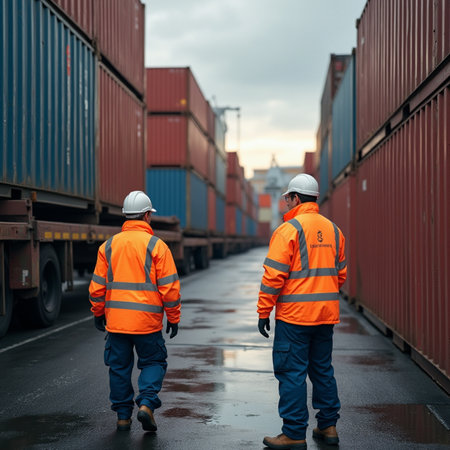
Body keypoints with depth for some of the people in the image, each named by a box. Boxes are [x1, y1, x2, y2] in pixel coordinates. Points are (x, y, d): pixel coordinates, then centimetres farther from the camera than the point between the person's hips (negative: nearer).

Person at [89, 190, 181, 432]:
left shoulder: (109, 245, 5)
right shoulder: (156, 245, -6)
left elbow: (97, 285, 7)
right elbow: (169, 286, -7)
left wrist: (98, 313, 20)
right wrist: (173, 318, 3)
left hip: (116, 319, 3)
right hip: (147, 321, -3)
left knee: (119, 366, 13)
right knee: (153, 362, 12)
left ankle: (123, 415, 16)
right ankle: (147, 403, -6)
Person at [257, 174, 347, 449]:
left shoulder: (289, 229, -11)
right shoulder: (333, 230, 10)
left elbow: (274, 275, -14)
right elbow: (341, 274, 15)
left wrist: (264, 312, -7)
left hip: (294, 314, -7)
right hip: (327, 315, 7)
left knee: (292, 372, 0)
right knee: (323, 369, 17)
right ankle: (328, 427, 23)